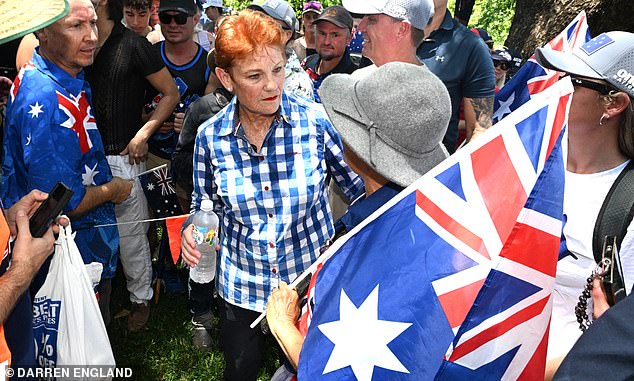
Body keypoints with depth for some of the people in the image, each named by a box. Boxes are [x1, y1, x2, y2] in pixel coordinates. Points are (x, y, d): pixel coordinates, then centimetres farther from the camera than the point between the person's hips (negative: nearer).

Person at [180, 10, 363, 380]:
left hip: (314, 279, -1)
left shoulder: (317, 120, -17)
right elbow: (205, 204, 3)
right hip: (241, 286, 2)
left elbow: (362, 189, -8)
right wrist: (192, 230, -18)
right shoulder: (210, 136, -11)